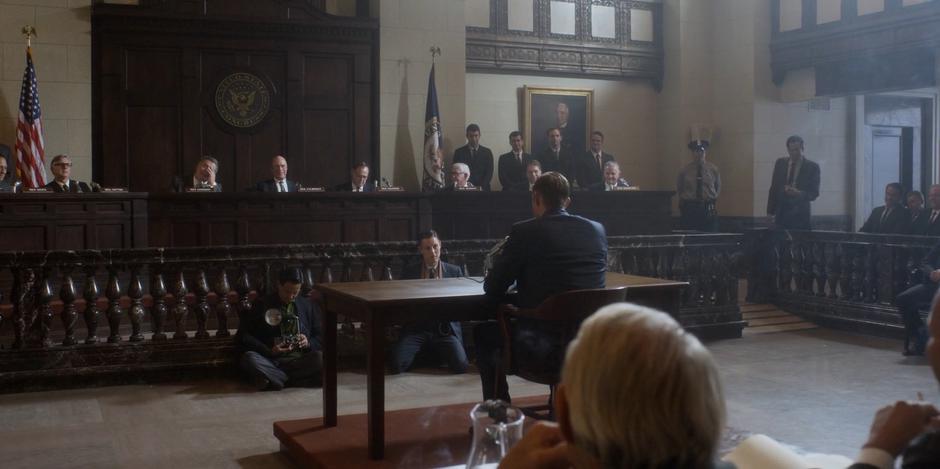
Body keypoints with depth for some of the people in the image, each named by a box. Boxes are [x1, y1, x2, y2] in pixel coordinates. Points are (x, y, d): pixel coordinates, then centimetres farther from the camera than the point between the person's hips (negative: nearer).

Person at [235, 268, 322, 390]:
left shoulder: (308, 306, 18)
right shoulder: (262, 305, 11)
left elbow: (320, 338, 18)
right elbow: (243, 336, 3)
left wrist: (309, 343, -6)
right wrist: (269, 351, -12)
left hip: (299, 360, 1)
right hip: (270, 360, -1)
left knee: (319, 358, -31)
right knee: (249, 358, -32)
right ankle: (289, 380, -28)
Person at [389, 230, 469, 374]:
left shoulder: (454, 271, 11)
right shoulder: (409, 271, 10)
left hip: (445, 330, 0)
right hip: (416, 329, 0)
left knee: (461, 366, -25)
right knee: (397, 365, -25)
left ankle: (439, 355, 10)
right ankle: (424, 356, 10)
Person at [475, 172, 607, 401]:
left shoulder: (525, 231, -8)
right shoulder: (596, 230, 5)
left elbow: (492, 289, -2)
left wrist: (499, 262, 20)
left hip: (539, 346, -4)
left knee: (483, 334, 23)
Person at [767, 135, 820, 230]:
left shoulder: (812, 167, -2)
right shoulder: (780, 163, 8)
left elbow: (814, 194, -4)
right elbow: (774, 188, 10)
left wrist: (799, 193, -24)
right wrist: (770, 211, 5)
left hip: (800, 216, -2)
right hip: (781, 213, 2)